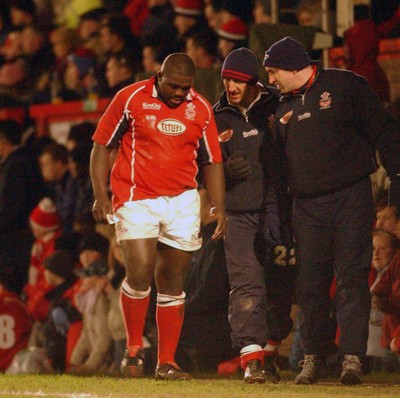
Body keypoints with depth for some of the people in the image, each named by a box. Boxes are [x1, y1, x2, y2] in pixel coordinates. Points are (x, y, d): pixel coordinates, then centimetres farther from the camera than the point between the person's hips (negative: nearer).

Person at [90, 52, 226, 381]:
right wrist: (101, 195, -6)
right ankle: (133, 349, 3)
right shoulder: (130, 99, -2)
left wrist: (219, 207, 4)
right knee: (140, 273, -16)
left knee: (172, 284, 4)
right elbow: (102, 146, 2)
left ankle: (167, 362, 9)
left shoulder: (201, 109, 7)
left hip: (183, 202, 3)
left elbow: (211, 162, 14)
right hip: (137, 199, -3)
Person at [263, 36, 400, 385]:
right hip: (307, 205, 5)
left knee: (352, 278, -10)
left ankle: (352, 358, -14)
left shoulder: (346, 86, -1)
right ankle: (313, 357, 14)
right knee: (310, 283, 4)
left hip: (351, 198, -5)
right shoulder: (284, 107, 16)